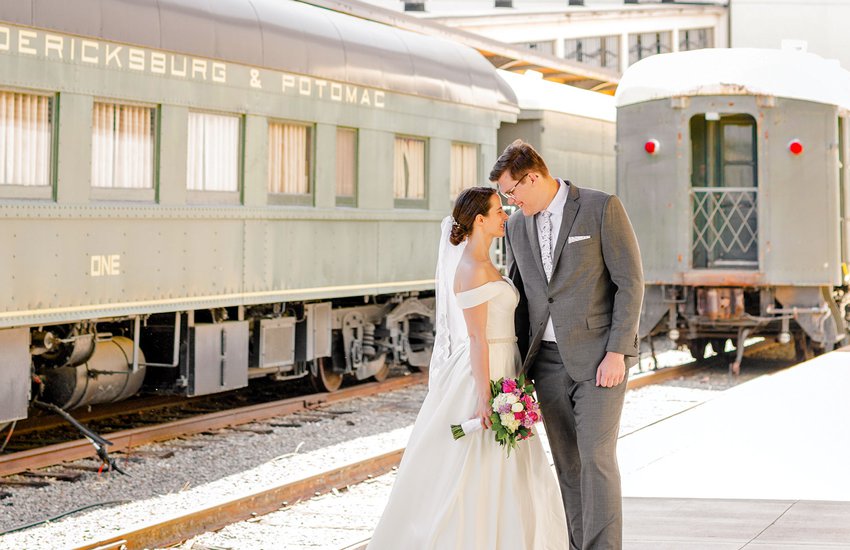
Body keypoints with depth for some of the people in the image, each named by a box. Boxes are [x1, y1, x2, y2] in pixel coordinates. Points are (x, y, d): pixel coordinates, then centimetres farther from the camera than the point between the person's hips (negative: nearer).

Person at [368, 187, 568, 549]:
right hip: (483, 375, -10)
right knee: (477, 475, -3)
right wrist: (485, 397, -23)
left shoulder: (478, 264, 12)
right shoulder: (473, 269, -17)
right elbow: (476, 337, -21)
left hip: (493, 373, 10)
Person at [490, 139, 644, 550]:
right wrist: (515, 363, 11)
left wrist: (616, 353, -15)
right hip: (548, 360, 6)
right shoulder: (517, 225, 10)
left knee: (596, 456, -11)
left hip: (598, 357, -6)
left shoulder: (602, 208, -8)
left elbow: (630, 282, -9)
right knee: (567, 462, 7)